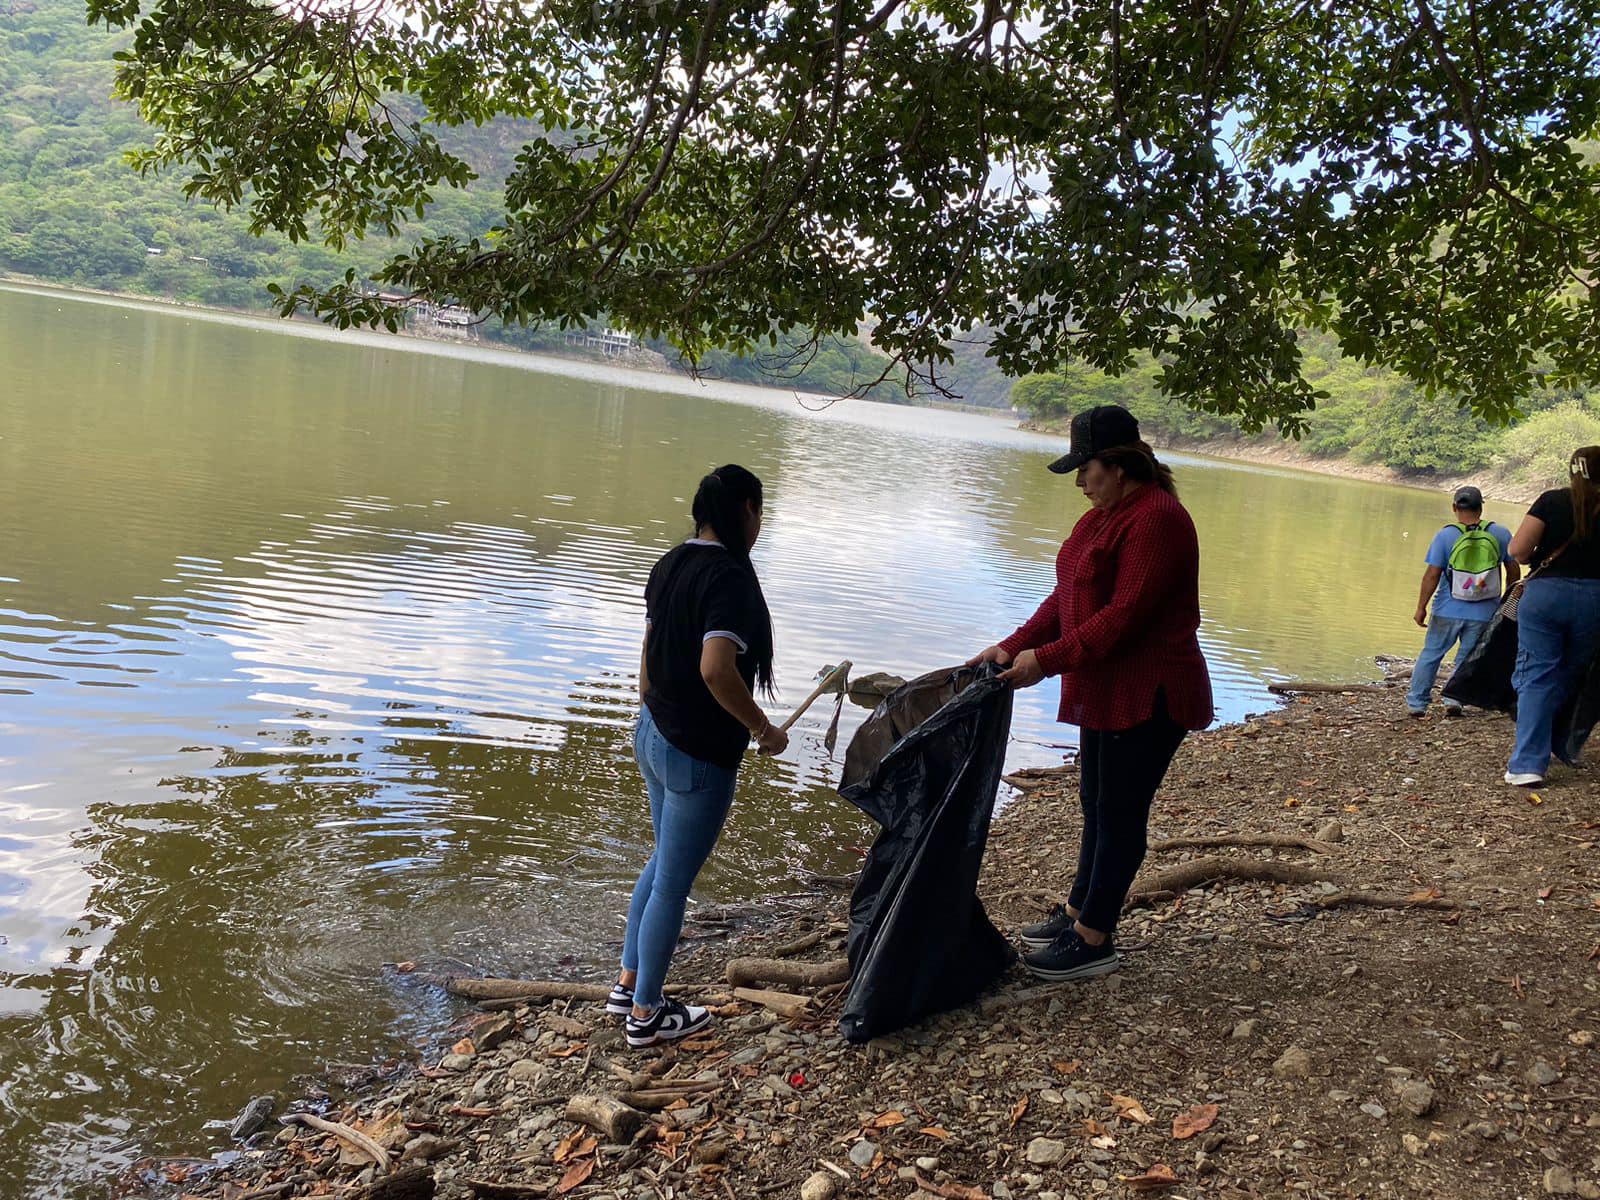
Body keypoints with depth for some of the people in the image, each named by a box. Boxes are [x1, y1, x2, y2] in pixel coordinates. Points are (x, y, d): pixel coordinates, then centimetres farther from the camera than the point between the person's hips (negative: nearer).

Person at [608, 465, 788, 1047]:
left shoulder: (670, 565, 5)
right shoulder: (730, 579, -22)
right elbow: (715, 670, -33)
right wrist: (764, 729, -20)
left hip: (653, 736, 9)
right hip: (699, 756, -9)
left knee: (665, 860, 24)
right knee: (674, 879, 5)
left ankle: (628, 984, 35)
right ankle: (646, 1014, 20)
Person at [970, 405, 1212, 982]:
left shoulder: (1155, 519, -20)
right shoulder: (1104, 514, 12)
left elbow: (1123, 616, -25)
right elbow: (1068, 597, 12)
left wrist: (1046, 660, -23)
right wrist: (1013, 646, 2)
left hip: (1148, 696, -10)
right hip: (1107, 691, 10)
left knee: (1119, 813, -1)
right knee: (1097, 804, 18)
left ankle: (1093, 941, 9)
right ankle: (1077, 910, 31)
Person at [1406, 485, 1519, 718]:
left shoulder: (1445, 536, -7)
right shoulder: (1500, 534, -1)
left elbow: (1432, 574, -10)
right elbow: (1514, 570, 5)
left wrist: (1421, 607, -4)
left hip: (1448, 611, -1)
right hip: (1484, 613, 1)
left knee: (1430, 654, 11)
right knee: (1467, 659, 13)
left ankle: (1416, 703, 14)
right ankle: (1454, 699, 3)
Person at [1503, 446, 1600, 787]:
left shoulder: (1552, 500, -1)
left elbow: (1518, 550, -8)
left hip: (1544, 593, -1)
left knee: (1537, 678, 1)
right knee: (1567, 680, 17)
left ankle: (1528, 764, -9)